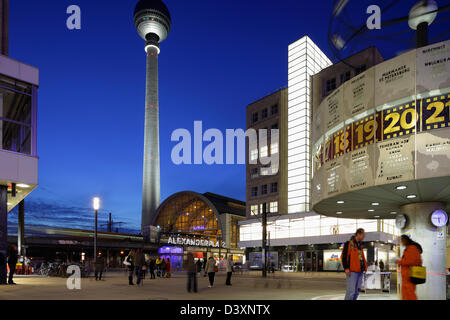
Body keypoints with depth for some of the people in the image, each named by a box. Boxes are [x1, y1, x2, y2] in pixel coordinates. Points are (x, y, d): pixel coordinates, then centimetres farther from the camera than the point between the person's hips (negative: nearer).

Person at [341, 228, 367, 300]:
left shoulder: (360, 245, 18)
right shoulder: (349, 243, -7)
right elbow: (344, 256, -11)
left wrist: (364, 267, 12)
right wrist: (346, 268, -17)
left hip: (360, 271, 8)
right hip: (352, 271, -8)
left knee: (357, 291, 10)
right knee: (351, 291, -11)